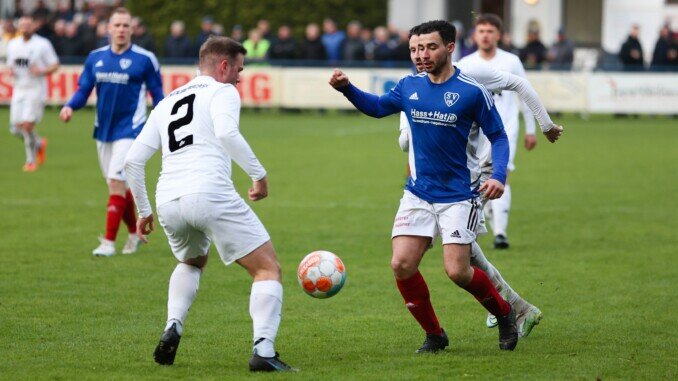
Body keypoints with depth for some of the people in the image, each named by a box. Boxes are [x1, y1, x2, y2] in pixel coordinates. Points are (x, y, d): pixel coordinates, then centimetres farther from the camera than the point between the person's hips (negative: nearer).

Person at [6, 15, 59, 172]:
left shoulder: (42, 44, -5)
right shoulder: (13, 45, 11)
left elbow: (55, 66, -3)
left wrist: (41, 71, -21)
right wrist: (11, 71, -2)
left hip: (36, 90, -5)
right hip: (19, 90, 6)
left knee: (27, 125, -14)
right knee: (16, 128, 1)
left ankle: (31, 160, 4)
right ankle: (39, 144, 30)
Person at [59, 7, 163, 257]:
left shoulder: (144, 59, -6)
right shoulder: (95, 58, 5)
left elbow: (158, 96, 0)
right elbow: (83, 90, 8)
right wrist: (70, 107, -14)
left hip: (130, 130, -5)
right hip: (103, 130, 5)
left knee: (116, 182, -15)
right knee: (118, 186, 11)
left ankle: (109, 242, -13)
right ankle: (134, 233, 30)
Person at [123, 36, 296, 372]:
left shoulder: (166, 103, 27)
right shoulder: (222, 92, 9)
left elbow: (133, 161, 23)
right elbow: (226, 133, -14)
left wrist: (144, 211, 32)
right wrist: (259, 174, -8)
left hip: (168, 202, 6)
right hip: (210, 192, -6)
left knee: (191, 263, 36)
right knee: (268, 269, 2)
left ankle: (172, 329, 13)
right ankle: (263, 350, -16)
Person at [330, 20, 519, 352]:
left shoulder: (472, 92, -10)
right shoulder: (410, 86, 3)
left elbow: (498, 137, -3)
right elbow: (377, 107, 21)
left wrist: (498, 176, -20)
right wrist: (346, 88, 4)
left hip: (459, 196, -4)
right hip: (418, 193, 4)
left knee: (457, 271, -12)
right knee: (401, 264, -9)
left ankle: (503, 313, 18)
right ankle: (434, 335, 9)